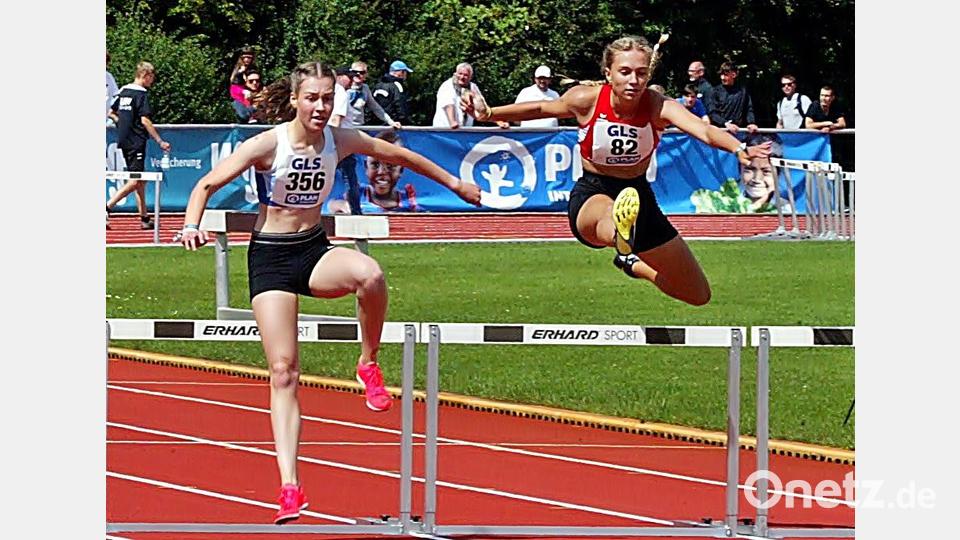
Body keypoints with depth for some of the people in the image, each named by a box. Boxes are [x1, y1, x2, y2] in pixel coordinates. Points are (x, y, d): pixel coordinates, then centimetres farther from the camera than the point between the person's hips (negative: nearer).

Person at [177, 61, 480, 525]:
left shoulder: (340, 141, -3)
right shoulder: (268, 144, -14)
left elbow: (400, 155, 13)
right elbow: (207, 184, -13)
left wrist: (452, 182, 22)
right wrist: (191, 226, -32)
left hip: (315, 249, 3)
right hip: (270, 256, -2)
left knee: (369, 274, -34)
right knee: (283, 370, -10)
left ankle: (369, 365, -7)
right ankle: (290, 487, -9)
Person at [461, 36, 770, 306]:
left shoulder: (658, 107, -19)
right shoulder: (587, 100, -16)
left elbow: (702, 130, -39)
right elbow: (541, 109, 5)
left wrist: (738, 149, -58)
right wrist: (489, 113, -5)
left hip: (640, 196, 3)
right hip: (591, 196, -3)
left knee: (698, 297, 11)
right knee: (606, 213, -46)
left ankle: (631, 263, 40)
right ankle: (621, 234, -86)